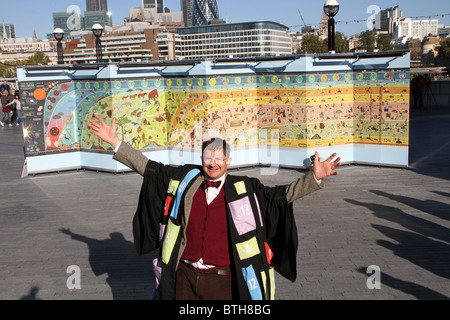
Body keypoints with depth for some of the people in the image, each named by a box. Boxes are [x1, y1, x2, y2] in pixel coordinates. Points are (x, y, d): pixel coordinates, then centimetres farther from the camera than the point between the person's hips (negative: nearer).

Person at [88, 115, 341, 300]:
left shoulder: (244, 188, -4)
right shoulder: (185, 178, 1)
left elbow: (281, 195, -6)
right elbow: (148, 167, 6)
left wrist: (315, 177, -17)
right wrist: (114, 141, 5)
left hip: (223, 279, -2)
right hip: (185, 276, 2)